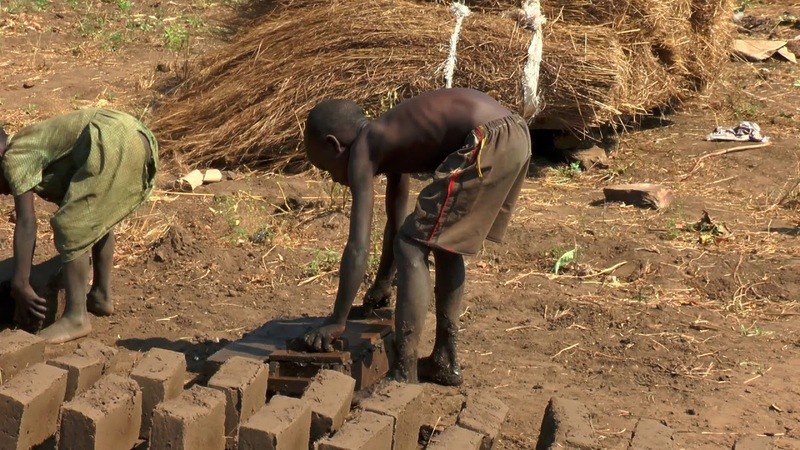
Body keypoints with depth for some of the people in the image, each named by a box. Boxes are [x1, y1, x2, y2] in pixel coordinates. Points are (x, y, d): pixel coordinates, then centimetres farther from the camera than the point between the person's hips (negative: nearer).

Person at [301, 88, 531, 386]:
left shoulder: (362, 151, 1)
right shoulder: (389, 142, 26)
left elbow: (358, 247, -5)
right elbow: (396, 222, 40)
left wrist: (336, 321, 1)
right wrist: (382, 283, 51)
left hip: (488, 144, -10)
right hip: (515, 135, 10)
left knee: (413, 247, -1)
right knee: (445, 241, 24)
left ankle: (404, 378, -1)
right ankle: (445, 361, 33)